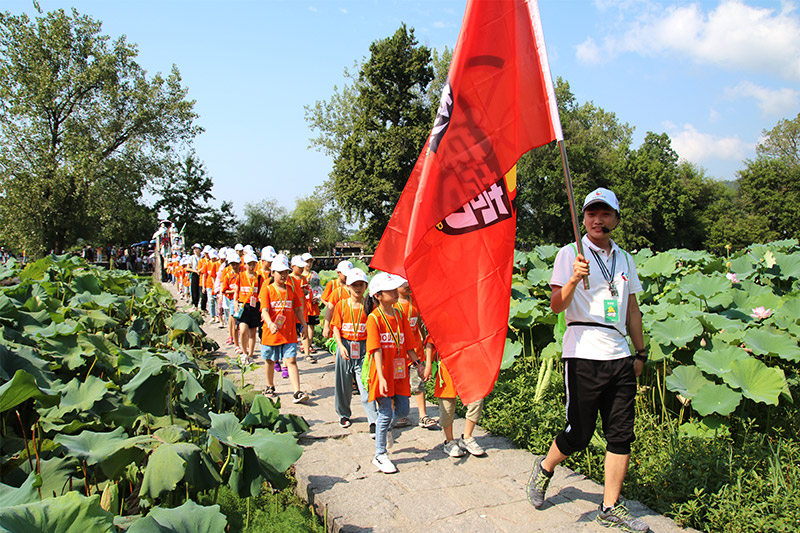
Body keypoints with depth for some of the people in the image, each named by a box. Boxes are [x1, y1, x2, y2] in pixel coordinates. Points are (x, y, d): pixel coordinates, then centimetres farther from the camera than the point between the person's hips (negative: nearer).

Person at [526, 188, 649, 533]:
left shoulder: (625, 259, 17)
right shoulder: (570, 253, 0)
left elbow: (632, 309, 22)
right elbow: (556, 306, -8)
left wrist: (640, 353, 19)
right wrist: (574, 280, -26)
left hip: (620, 356, 6)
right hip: (583, 354, -5)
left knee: (621, 434, 5)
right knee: (579, 433, -1)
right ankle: (544, 469, 26)